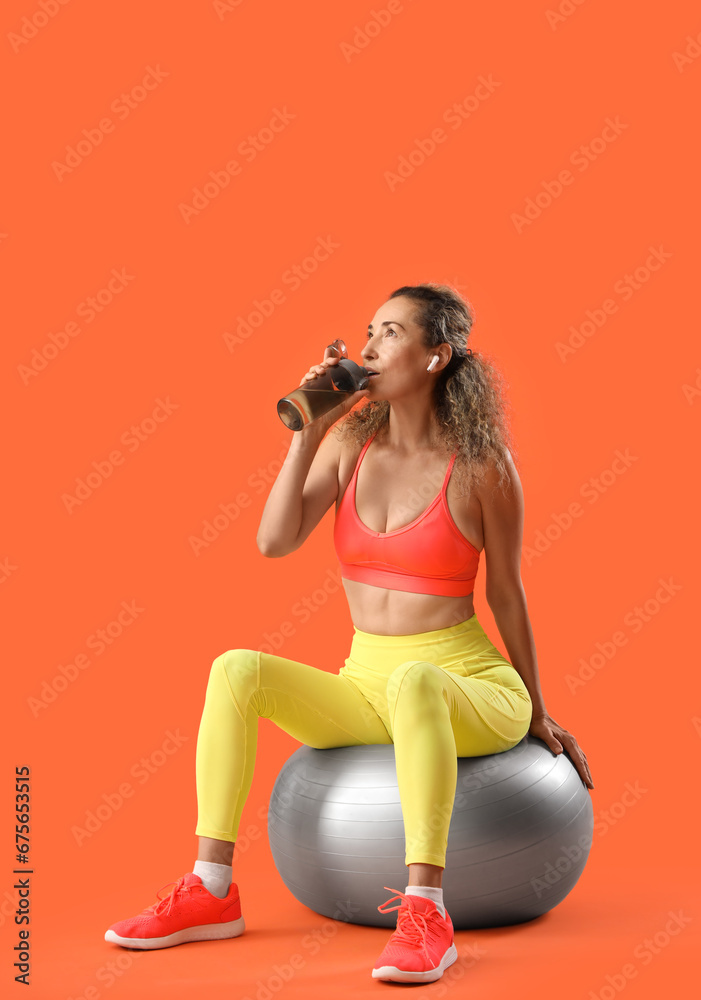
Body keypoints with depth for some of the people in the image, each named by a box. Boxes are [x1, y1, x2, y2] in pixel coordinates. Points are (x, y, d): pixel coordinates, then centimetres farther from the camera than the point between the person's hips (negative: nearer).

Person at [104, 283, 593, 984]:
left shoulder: (482, 464, -7)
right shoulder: (351, 439, 4)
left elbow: (506, 594, 2)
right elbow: (275, 541, -7)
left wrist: (538, 715, 9)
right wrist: (307, 430, -10)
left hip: (468, 688, -4)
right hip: (365, 685, 4)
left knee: (411, 681, -39)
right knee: (237, 670, -19)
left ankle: (425, 914, -37)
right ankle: (211, 891, -15)